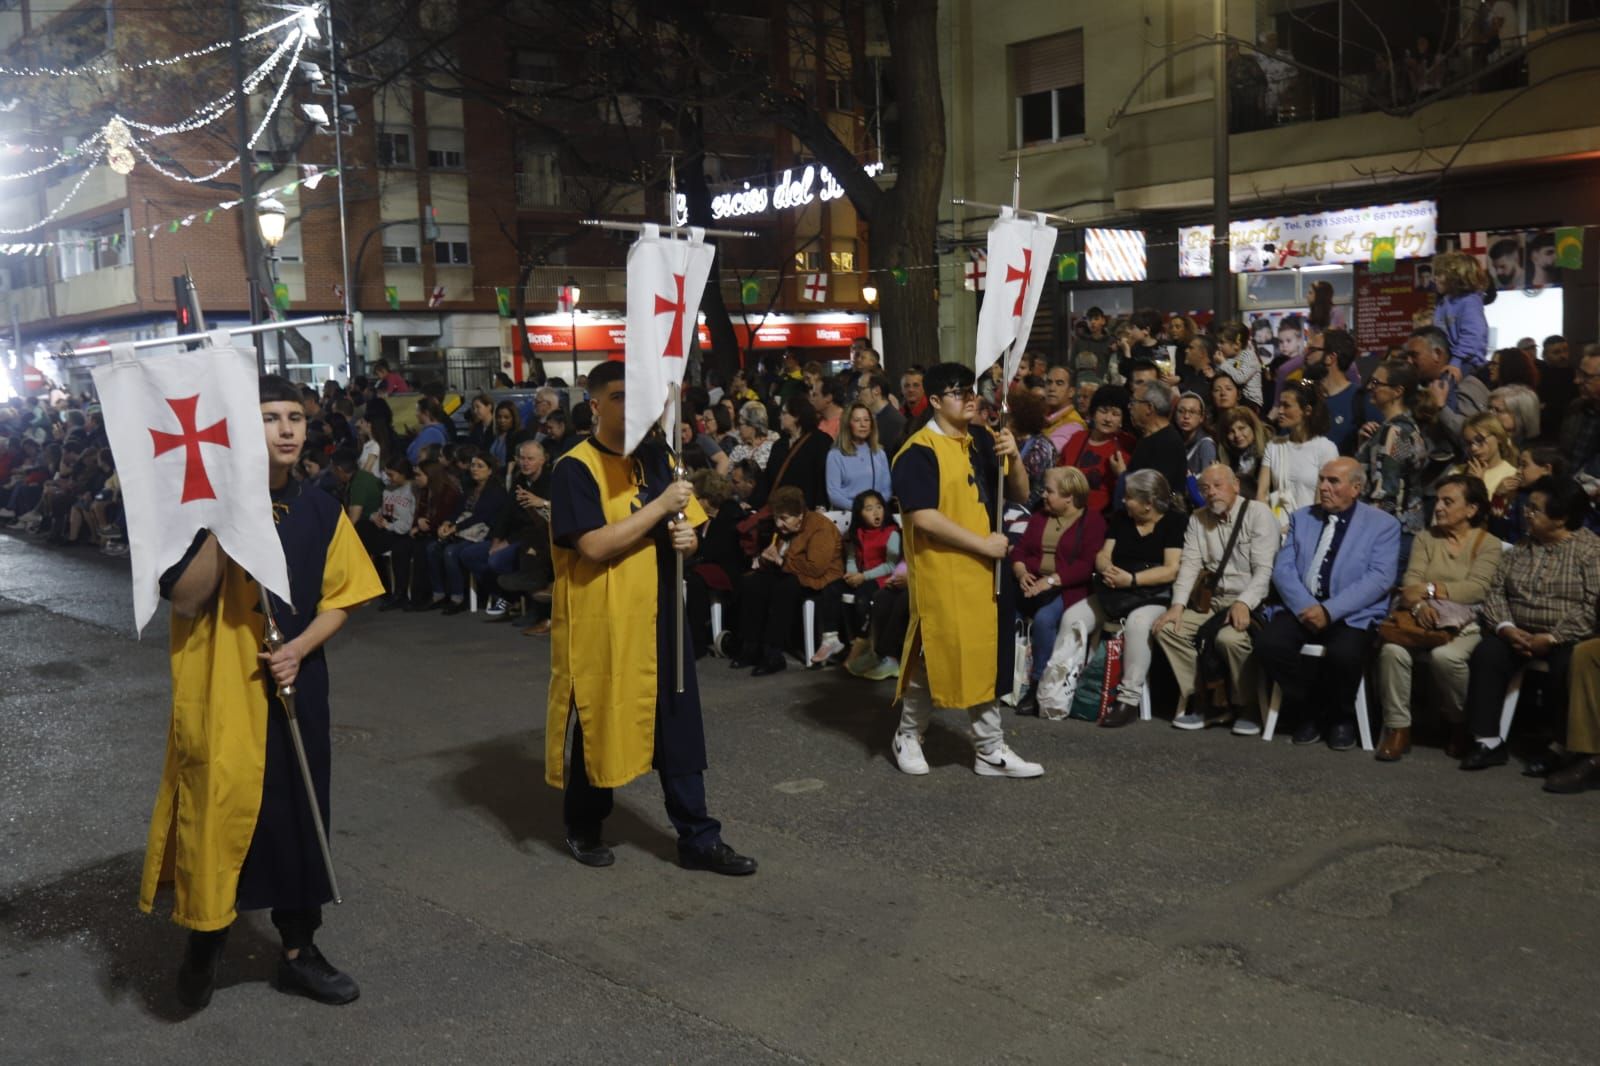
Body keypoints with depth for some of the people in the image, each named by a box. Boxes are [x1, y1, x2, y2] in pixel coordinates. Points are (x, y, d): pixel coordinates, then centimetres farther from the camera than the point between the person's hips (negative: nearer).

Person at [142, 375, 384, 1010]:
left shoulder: (321, 511, 2)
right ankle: (205, 936, 29)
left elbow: (340, 599, 6)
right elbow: (185, 601, -17)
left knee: (298, 813, 11)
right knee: (217, 807, 1)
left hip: (295, 689, 4)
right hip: (219, 691, -4)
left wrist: (300, 648, -11)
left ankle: (299, 949, 28)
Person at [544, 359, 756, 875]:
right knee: (595, 722, 9)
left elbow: (685, 530, 13)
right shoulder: (574, 468, -11)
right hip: (598, 620, -5)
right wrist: (660, 507, -22)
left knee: (679, 725, 7)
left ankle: (698, 838, 16)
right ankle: (583, 828, 29)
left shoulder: (657, 459, 8)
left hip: (658, 615, 6)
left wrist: (687, 537, -11)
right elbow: (595, 546, -22)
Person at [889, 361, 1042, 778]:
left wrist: (1013, 456, -10)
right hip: (940, 575, -7)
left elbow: (1020, 493, 10)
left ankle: (991, 751, 21)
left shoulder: (983, 440, 8)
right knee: (934, 656, 4)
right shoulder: (919, 452, -14)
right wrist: (983, 543, -18)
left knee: (984, 657, 12)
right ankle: (907, 736, 26)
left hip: (985, 571, 7)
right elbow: (923, 517, -22)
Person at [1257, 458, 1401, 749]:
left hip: (1353, 614, -3)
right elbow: (1283, 569, 4)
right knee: (1269, 641, -26)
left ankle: (1339, 717, -1)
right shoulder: (1302, 517, 14)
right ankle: (1309, 712, -1)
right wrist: (1305, 606, -15)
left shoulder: (1383, 525, 3)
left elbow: (1380, 578, -11)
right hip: (1303, 607, 4)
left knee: (1344, 653, -34)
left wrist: (1330, 610, -21)